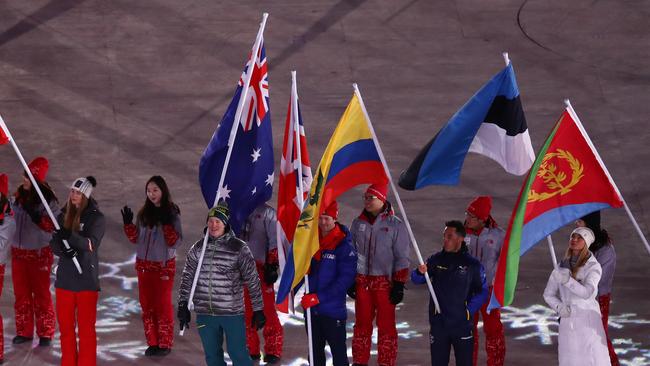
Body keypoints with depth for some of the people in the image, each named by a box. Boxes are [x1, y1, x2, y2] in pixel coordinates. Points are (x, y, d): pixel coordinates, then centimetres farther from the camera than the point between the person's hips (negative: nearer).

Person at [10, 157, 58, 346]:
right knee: (21, 293, 10)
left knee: (41, 293, 1)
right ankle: (24, 331, 19)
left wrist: (35, 216, -29)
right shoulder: (19, 195, 4)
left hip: (39, 253, -6)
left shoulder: (48, 199, -14)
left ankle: (45, 333, 10)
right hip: (18, 251, 6)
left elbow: (53, 226, -19)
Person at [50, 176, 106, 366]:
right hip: (65, 278, 5)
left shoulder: (96, 218, -7)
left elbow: (91, 243, -21)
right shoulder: (63, 216, 7)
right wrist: (63, 251, -21)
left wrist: (71, 236, -38)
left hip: (86, 279, -5)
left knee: (86, 327, 1)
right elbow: (54, 243, 2)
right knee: (65, 325, 12)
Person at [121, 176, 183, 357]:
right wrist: (128, 224, -4)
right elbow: (135, 239, 10)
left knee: (163, 305, 0)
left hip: (164, 265, -5)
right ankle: (152, 342, 16)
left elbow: (176, 242, -13)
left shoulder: (172, 213, -8)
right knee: (147, 305, 8)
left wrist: (166, 224, -25)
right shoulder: (144, 213, 6)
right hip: (144, 265, 5)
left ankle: (165, 344, 9)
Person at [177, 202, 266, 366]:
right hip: (204, 314, 4)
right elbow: (187, 278, 10)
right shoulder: (198, 248, 5)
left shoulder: (239, 248, -6)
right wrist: (183, 306, 4)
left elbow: (253, 281, -2)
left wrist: (258, 309, -2)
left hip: (232, 313, -4)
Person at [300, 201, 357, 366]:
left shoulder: (343, 244, -13)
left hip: (333, 309, -6)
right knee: (315, 352, 17)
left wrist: (320, 297, -21)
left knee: (338, 353, 1)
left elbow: (346, 278, -17)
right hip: (311, 308, 6)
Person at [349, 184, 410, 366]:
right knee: (362, 324, 10)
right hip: (361, 281, 4)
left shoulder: (395, 225, -4)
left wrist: (399, 285, -8)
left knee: (386, 325, 0)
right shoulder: (358, 223, 9)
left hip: (385, 282, -4)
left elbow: (402, 257, -4)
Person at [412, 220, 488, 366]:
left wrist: (469, 309, -8)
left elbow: (482, 292, 1)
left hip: (462, 325, -2)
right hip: (438, 324, 2)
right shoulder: (436, 260, 2)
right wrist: (420, 272, -27)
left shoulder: (472, 264, -3)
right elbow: (416, 279, -5)